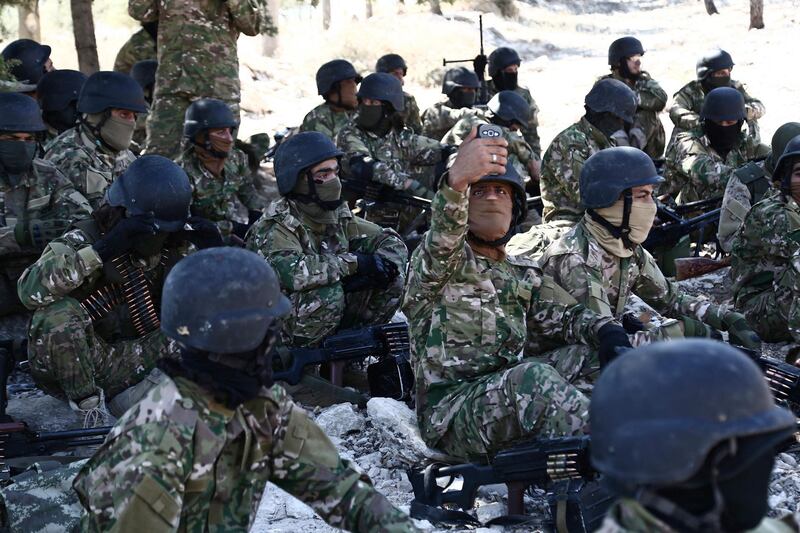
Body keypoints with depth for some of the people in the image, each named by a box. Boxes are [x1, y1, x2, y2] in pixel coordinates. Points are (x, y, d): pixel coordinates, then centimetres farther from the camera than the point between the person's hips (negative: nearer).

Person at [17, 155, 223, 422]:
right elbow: (30, 290, -33)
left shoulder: (173, 246, 0)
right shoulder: (84, 240, -15)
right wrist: (101, 251, -39)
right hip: (72, 369, -4)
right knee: (60, 313, -32)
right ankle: (86, 402, -19)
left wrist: (213, 252, -14)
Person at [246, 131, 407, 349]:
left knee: (393, 276, -7)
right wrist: (354, 263, -29)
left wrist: (373, 271, -19)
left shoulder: (337, 215, 2)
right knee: (328, 289, -33)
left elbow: (392, 243, 3)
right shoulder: (275, 227, -19)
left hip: (334, 319, 6)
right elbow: (290, 271, -39)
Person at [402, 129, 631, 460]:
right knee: (532, 378, -33)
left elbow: (566, 316, 11)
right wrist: (456, 181, -43)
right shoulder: (436, 260, 3)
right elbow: (441, 241, -21)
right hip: (452, 410, -7)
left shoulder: (523, 275, 23)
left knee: (593, 348, -8)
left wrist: (606, 331, -14)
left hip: (512, 395, 7)